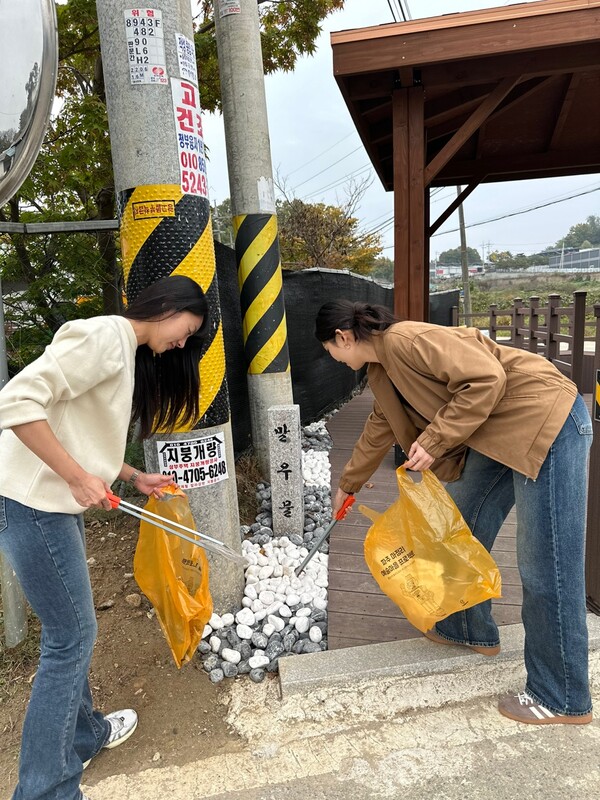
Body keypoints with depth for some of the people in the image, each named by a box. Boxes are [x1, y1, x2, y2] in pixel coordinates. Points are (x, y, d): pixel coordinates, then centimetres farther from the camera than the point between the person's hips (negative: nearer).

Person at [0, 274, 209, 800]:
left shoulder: (129, 353, 16)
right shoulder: (104, 334, -15)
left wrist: (135, 477, 12)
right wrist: (78, 477, -22)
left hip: (57, 503, 10)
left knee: (73, 630, 21)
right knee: (72, 638, 0)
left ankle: (83, 734, 41)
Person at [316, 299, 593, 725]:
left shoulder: (404, 339, -19)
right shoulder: (381, 369, 12)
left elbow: (486, 378, -24)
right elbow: (378, 431, 24)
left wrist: (434, 441, -19)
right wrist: (348, 486, 34)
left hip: (546, 420, -10)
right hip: (496, 434, 10)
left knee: (547, 566, -4)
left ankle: (562, 699, 12)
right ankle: (470, 629, 35)